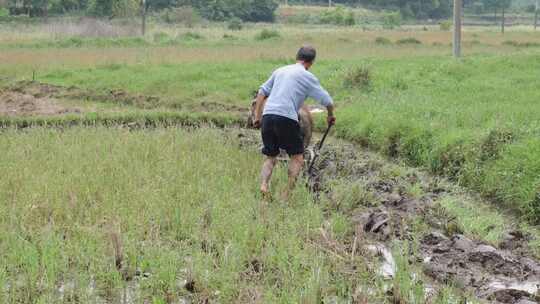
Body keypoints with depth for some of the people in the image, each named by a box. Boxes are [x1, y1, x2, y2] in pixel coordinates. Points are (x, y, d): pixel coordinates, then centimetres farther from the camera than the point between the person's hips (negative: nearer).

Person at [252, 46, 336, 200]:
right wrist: (331, 116, 23)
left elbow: (262, 92, 20)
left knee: (270, 157, 14)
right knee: (297, 157, 8)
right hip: (286, 118, -5)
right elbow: (327, 101, 4)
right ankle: (287, 193, -3)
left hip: (267, 116, 5)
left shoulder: (280, 70, 21)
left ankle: (264, 185, -9)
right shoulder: (307, 76, 5)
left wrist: (257, 116, 22)